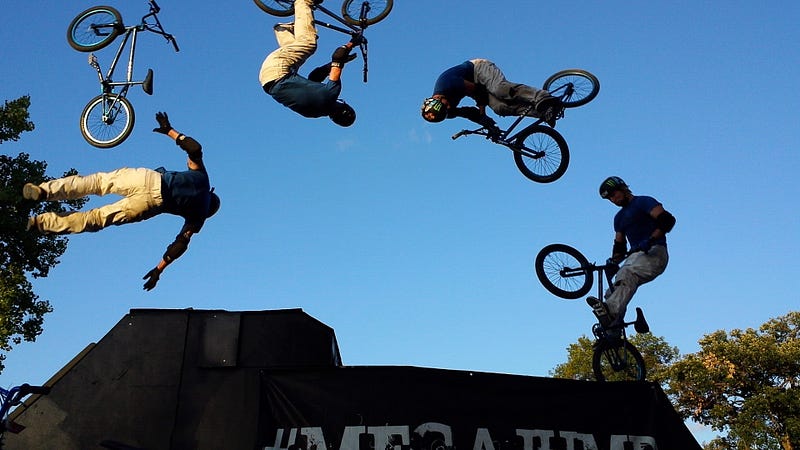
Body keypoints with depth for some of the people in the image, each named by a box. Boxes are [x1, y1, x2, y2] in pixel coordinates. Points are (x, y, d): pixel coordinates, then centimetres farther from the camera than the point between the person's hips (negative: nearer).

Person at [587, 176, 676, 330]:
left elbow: (667, 220, -11)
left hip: (654, 252, -8)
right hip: (635, 255, 8)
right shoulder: (619, 217, 27)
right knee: (612, 293, -10)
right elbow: (619, 246, 24)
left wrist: (650, 240, -24)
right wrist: (613, 262, 4)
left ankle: (611, 312, -56)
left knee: (627, 274, -36)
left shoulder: (644, 202, 4)